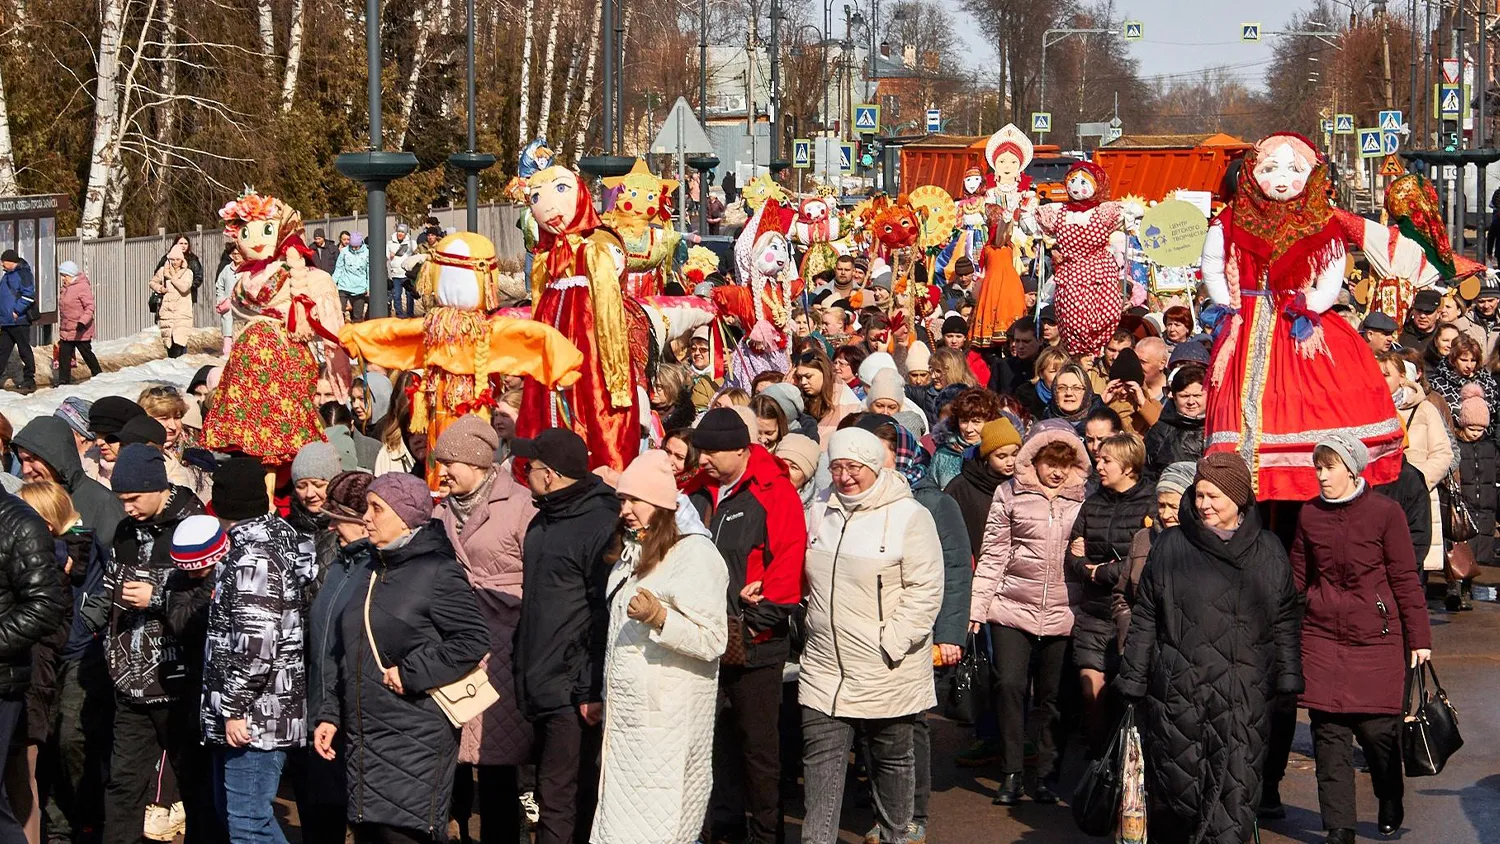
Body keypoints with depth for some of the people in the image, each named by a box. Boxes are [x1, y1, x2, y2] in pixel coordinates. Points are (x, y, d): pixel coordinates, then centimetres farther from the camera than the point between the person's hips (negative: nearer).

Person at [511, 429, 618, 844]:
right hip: (539, 686, 10)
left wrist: (594, 690, -19)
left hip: (573, 692, -9)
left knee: (560, 799, -9)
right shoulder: (543, 521, 14)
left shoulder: (598, 524, -15)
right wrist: (522, 664, 20)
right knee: (549, 791, 14)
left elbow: (606, 614, -18)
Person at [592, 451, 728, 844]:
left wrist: (658, 616, -30)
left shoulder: (694, 554, -10)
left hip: (666, 720, -9)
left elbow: (712, 640, -17)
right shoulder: (632, 553, 18)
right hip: (625, 716, 9)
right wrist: (605, 695, 30)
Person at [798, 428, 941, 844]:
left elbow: (925, 591, -13)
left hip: (887, 672, -4)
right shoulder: (822, 514, 9)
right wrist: (816, 626, 11)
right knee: (821, 765, 0)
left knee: (892, 760, 11)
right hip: (825, 671, 5)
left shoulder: (909, 516, -10)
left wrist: (890, 645, -17)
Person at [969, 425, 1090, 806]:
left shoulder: (1082, 500, 6)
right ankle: (1011, 773, -1)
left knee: (1050, 696, 6)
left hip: (1061, 614, 1)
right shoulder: (1010, 495, 3)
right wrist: (977, 605, 0)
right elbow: (992, 555, 3)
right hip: (1013, 608, -1)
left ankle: (1046, 775, 15)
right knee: (1010, 685, -10)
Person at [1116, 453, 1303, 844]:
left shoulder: (1267, 551, 10)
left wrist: (1288, 679, 7)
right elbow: (1144, 619, 6)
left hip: (1245, 699, 1)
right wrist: (1133, 680, 3)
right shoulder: (1170, 548, 4)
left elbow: (1285, 620, 14)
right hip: (1179, 695, -1)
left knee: (1236, 793, -5)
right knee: (1180, 785, 0)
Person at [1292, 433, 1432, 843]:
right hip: (1322, 636, 3)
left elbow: (1405, 578, -2)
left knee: (1378, 728, 0)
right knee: (1330, 733, -1)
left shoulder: (1385, 512, -5)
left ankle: (1390, 810, 26)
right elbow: (1297, 577, 12)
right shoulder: (1309, 514, 5)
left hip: (1377, 637, -3)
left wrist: (1419, 637, -2)